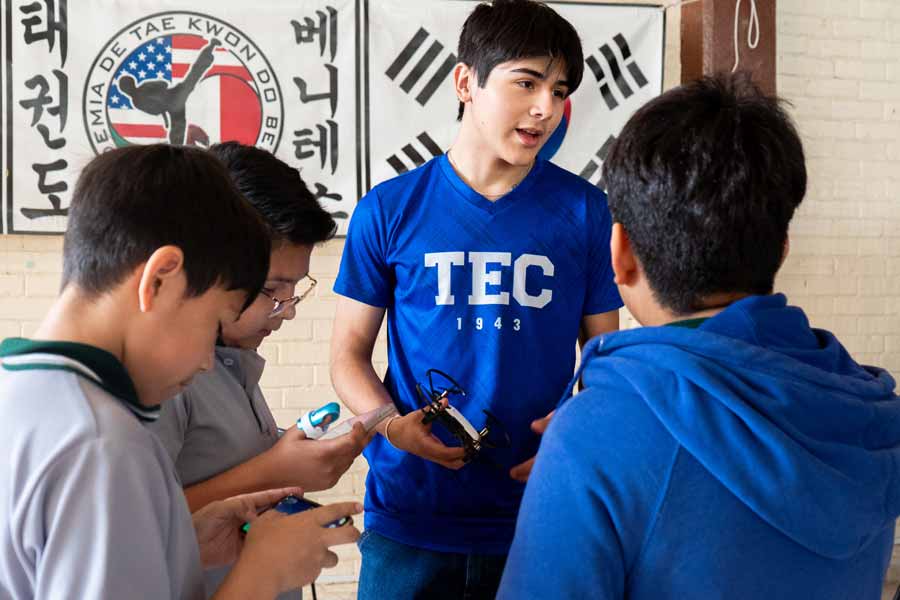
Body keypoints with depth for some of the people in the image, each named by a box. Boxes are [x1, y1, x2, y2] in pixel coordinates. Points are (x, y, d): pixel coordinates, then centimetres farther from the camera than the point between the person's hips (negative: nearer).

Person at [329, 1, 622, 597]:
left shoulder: (584, 210, -1)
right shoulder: (389, 210, -3)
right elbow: (350, 351, 3)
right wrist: (391, 424, -15)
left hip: (538, 514, 1)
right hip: (408, 517, 0)